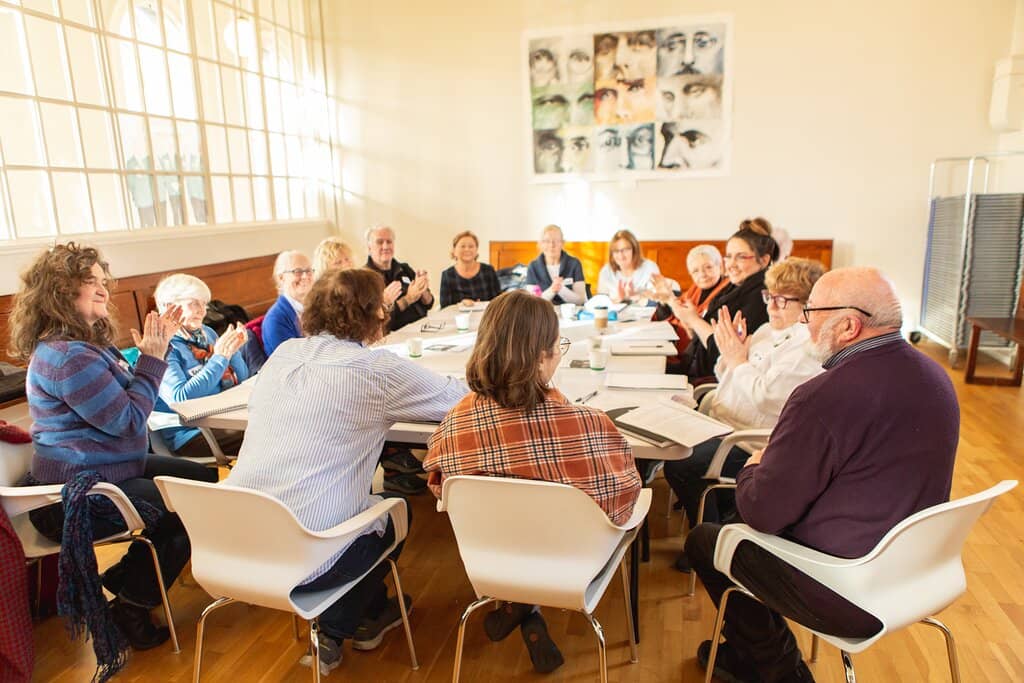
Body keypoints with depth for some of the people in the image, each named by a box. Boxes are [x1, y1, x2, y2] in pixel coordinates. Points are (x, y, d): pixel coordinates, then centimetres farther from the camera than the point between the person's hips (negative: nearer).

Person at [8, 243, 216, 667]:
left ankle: (123, 580, 24)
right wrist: (152, 357, -18)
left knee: (203, 479, 16)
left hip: (107, 470, 11)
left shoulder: (88, 342, 8)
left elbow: (123, 397, 12)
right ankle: (130, 606, 12)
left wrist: (155, 346, 2)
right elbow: (127, 420, -24)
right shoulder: (65, 355, -25)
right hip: (79, 493, -11)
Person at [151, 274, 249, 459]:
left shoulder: (207, 333, 13)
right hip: (190, 434, -7)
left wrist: (234, 350, -3)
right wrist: (220, 357, -20)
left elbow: (242, 381, 16)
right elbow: (180, 398, -22)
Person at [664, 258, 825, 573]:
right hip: (722, 425, 10)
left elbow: (765, 397, -25)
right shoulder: (768, 330, 14)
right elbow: (724, 377, 19)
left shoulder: (810, 347, -16)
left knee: (680, 466, -22)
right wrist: (729, 353, -2)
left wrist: (738, 361, -11)